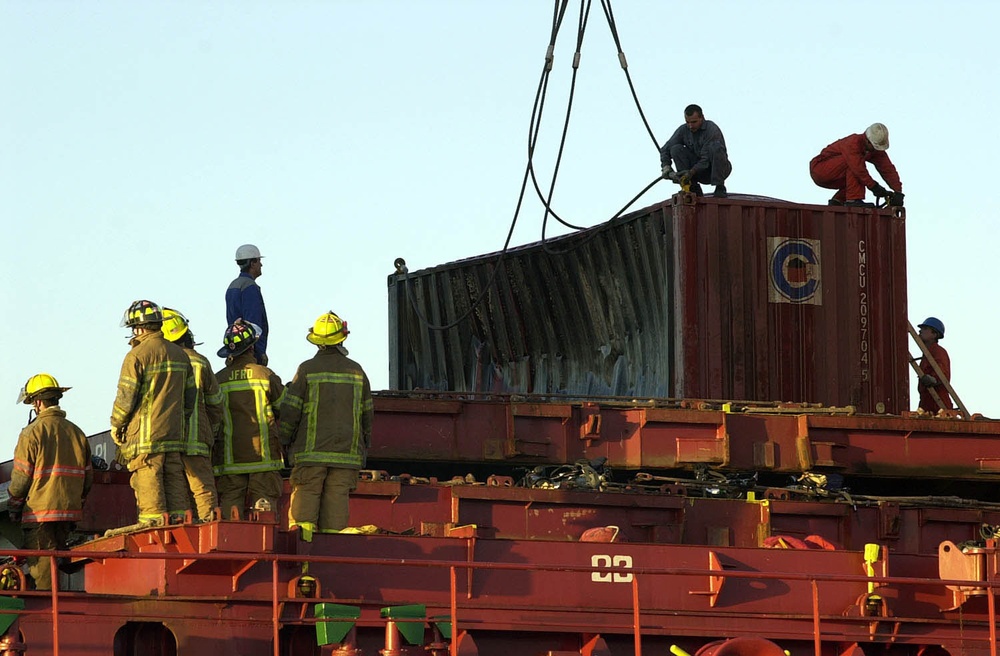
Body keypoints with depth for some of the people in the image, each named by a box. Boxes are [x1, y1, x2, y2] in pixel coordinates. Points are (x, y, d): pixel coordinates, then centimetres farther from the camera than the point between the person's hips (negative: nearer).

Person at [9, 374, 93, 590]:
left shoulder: (32, 432, -9)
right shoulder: (77, 432, 10)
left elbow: (21, 476, -8)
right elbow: (87, 477, 14)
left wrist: (14, 507, 4)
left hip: (39, 512, -6)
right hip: (69, 511, 6)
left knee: (40, 565, -5)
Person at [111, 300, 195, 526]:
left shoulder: (138, 355, -9)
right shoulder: (179, 354, 13)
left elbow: (126, 397, -9)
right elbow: (190, 396, 17)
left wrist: (116, 426, 4)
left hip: (145, 437, -6)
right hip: (174, 436, 6)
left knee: (148, 488, -6)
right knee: (175, 484, 8)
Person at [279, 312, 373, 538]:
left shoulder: (307, 370, -2)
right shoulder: (356, 372, 8)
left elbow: (290, 412, -2)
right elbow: (367, 415, 13)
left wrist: (283, 443, 9)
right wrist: (364, 450, 23)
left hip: (311, 452, -2)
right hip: (346, 454, 3)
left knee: (304, 502, -3)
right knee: (336, 503, 1)